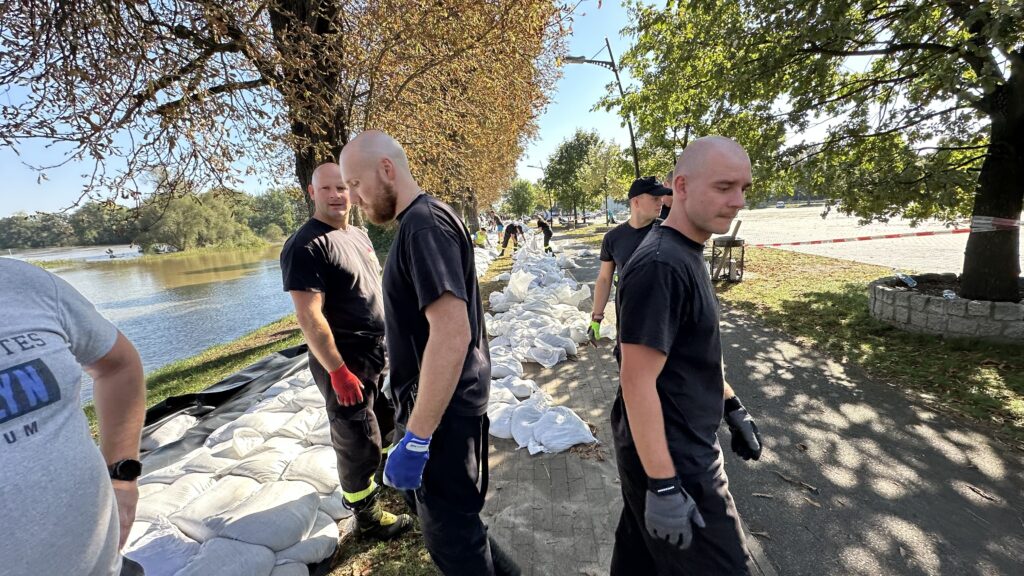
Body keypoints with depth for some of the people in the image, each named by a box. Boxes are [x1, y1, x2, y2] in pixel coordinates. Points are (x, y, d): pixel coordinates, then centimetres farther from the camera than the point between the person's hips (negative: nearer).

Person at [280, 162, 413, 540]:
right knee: (357, 442, 6)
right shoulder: (306, 246, -19)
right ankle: (368, 517, 26)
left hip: (380, 353, 9)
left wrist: (392, 337, 16)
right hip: (345, 363, -9)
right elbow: (309, 316, -24)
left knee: (383, 423, 26)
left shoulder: (359, 234, 8)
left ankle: (378, 469, 53)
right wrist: (338, 371, -24)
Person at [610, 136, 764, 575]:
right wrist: (663, 485, -22)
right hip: (669, 454, -9)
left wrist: (732, 408, 19)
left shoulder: (687, 254, 6)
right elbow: (637, 381, -26)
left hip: (683, 441, 9)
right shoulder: (659, 265, -25)